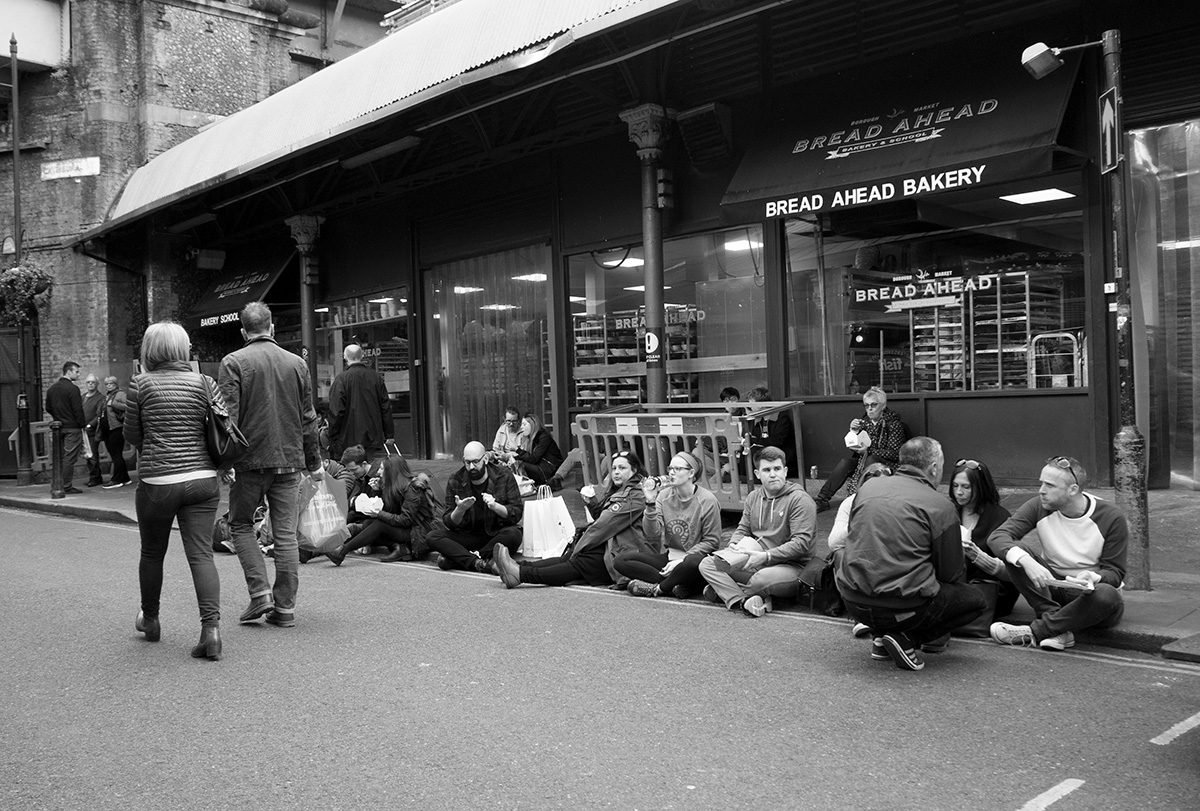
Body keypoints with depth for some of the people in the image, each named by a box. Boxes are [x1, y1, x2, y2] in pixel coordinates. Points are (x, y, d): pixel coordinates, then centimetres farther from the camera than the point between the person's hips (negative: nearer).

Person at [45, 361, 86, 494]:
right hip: (72, 428, -7)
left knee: (60, 457, 13)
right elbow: (78, 410, -16)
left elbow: (48, 408, 16)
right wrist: (83, 424, -9)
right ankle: (66, 486, -3)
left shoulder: (51, 389, 11)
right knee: (70, 458, -4)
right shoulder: (73, 389, -13)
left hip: (58, 427, 7)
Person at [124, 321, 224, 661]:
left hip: (157, 482, -1)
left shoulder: (141, 384, -2)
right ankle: (211, 625, -14)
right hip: (203, 480, 1)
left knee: (152, 553, 17)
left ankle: (150, 619, 35)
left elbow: (131, 435, 4)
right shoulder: (203, 382, 2)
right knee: (201, 553, 0)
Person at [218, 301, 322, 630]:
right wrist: (314, 462, 16)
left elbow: (228, 416, -10)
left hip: (250, 459, -3)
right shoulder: (297, 363, 7)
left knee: (241, 524, 14)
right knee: (286, 534, 6)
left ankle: (260, 592, 3)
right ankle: (285, 607, 9)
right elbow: (308, 418, 9)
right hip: (290, 459, 3)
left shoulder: (234, 362, -3)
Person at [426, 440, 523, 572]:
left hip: (496, 534, -2)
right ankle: (480, 563, -37)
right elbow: (449, 523, -3)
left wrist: (495, 506, -27)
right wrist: (460, 509, -24)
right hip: (467, 535, 2)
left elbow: (517, 513, -9)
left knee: (514, 534, -35)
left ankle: (456, 560, -29)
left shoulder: (504, 476, -6)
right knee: (433, 536, -21)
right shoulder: (455, 481, -2)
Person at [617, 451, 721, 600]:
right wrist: (651, 503, -18)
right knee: (621, 561, -15)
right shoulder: (664, 495, 3)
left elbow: (711, 541, -7)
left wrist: (683, 559, -17)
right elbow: (653, 536, -6)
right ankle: (679, 585, -21)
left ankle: (658, 588, -14)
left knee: (694, 563, -42)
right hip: (668, 556, 5)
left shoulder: (707, 500, -8)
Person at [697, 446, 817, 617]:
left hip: (791, 566, -7)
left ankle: (724, 590, -10)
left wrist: (766, 556, -26)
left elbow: (801, 544, -18)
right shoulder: (754, 497, 12)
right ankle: (743, 601, -28)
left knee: (764, 578, -40)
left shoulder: (800, 500, -10)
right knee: (707, 565, -9)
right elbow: (742, 529, 18)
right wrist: (734, 545, -6)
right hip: (756, 561, 7)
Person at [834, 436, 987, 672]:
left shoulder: (868, 486, 8)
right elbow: (951, 575, 1)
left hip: (853, 601, 5)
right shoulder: (940, 506, -6)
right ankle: (907, 638, 0)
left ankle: (881, 635, 16)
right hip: (905, 606, -5)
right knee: (976, 599, 16)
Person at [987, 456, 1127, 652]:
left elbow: (1115, 572, -9)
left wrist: (1094, 578, -34)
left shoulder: (1111, 517, -14)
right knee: (1016, 549, -23)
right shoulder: (1039, 507, -9)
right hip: (1051, 587, 2)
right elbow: (998, 536, -21)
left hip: (1091, 592, -2)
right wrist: (1025, 561, -41)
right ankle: (1060, 629, -28)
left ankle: (1035, 631, -23)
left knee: (1107, 595, -38)